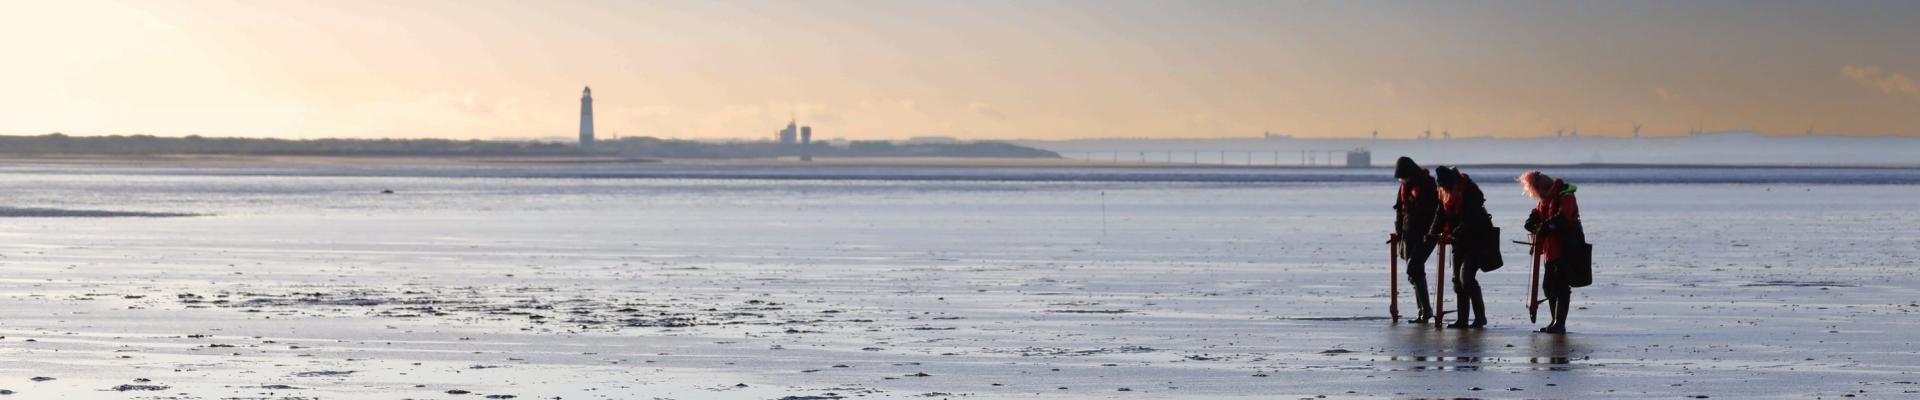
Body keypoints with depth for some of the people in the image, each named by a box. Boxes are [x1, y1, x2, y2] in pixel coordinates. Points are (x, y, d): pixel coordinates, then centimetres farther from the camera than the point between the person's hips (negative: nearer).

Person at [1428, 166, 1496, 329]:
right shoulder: (1445, 193, 3)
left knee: (1466, 277, -17)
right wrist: (1434, 233, -11)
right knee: (1458, 278, 7)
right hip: (1460, 240, 9)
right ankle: (1462, 319, 12)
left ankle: (1480, 316, -9)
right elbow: (1441, 214, 5)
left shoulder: (1469, 192, -21)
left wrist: (1453, 234, -32)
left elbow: (1469, 220, -25)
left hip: (1477, 239, -8)